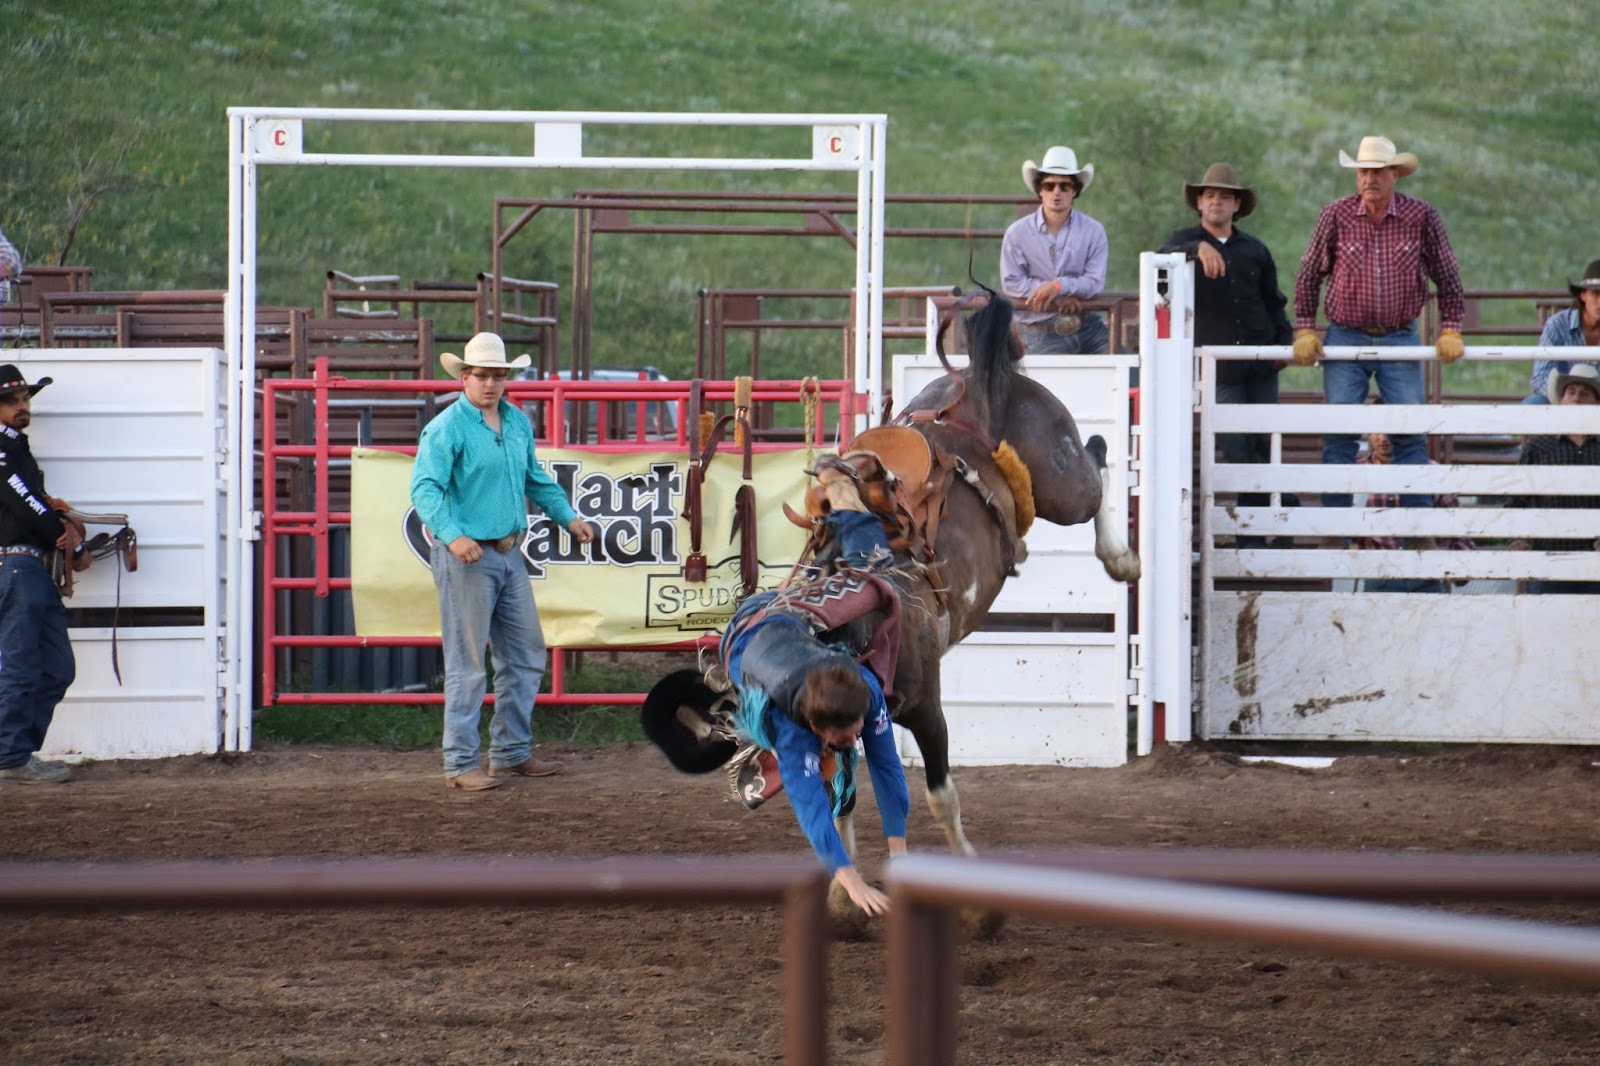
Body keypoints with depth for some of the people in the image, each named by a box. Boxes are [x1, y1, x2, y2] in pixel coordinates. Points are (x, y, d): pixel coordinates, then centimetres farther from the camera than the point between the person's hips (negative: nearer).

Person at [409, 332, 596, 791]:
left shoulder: (518, 422, 11)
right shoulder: (447, 429, -13)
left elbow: (535, 479, 27)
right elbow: (425, 489, -22)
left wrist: (568, 517, 22)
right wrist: (453, 534, -35)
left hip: (509, 555, 8)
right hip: (466, 559, -8)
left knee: (526, 657, 13)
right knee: (467, 665, -4)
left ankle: (511, 753, 24)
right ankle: (460, 764, 1)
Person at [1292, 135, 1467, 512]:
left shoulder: (1421, 218, -4)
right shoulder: (1335, 216, -5)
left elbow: (1447, 278, 6)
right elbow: (1308, 276, 5)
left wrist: (1451, 330, 0)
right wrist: (1305, 330, 0)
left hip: (1400, 340, 0)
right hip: (1346, 338, 0)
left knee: (1411, 434, -1)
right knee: (1339, 435, -2)